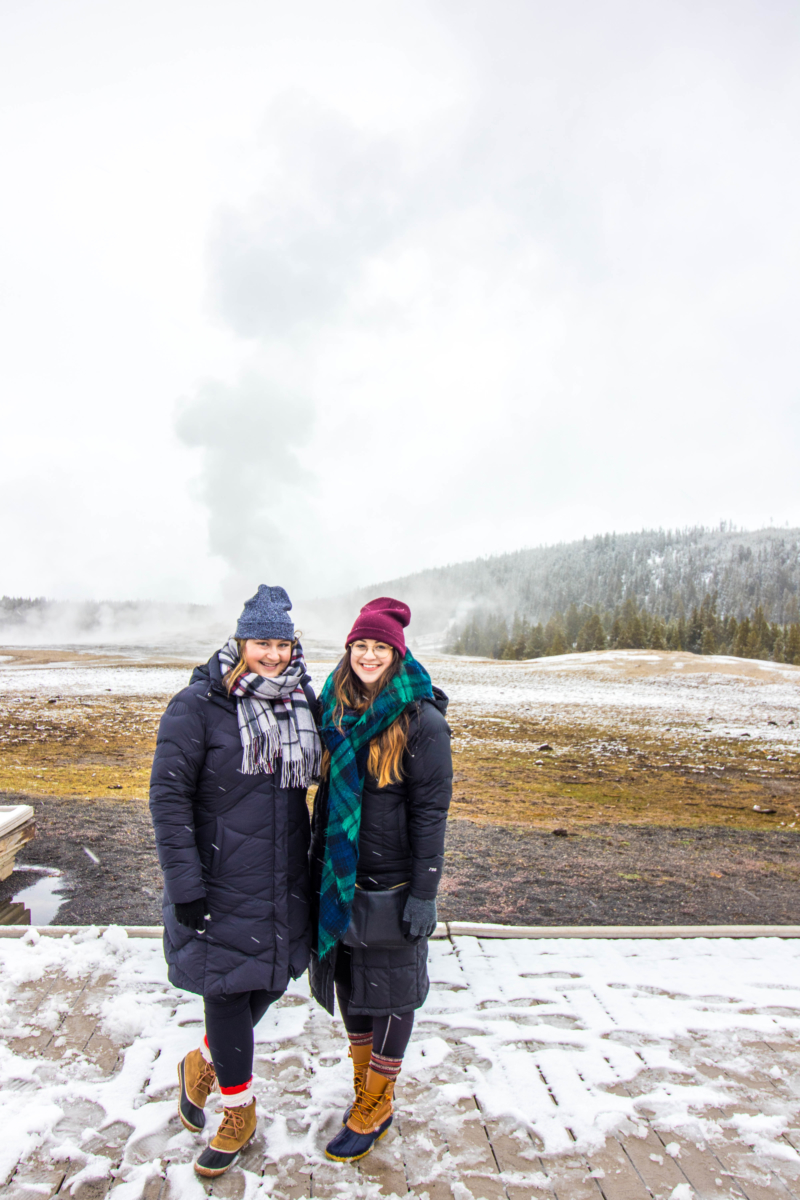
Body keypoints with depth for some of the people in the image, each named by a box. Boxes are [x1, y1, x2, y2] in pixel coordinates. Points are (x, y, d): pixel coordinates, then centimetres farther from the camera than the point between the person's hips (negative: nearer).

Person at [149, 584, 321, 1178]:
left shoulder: (304, 701, 3)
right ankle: (239, 1113, 33)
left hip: (285, 881, 5)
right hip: (222, 884, -5)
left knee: (271, 980, 16)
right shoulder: (198, 705, -14)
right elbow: (169, 795, -13)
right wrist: (184, 882, -16)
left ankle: (202, 1064, 47)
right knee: (227, 992, 6)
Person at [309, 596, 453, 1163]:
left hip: (392, 883, -6)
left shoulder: (421, 721, -15)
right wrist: (318, 868, 14)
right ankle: (364, 1090, 38)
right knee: (348, 984, 18)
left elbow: (430, 813, -15)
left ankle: (376, 1109, 30)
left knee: (389, 992, 10)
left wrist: (423, 893, -16)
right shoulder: (337, 710, 4)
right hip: (340, 878, 6)